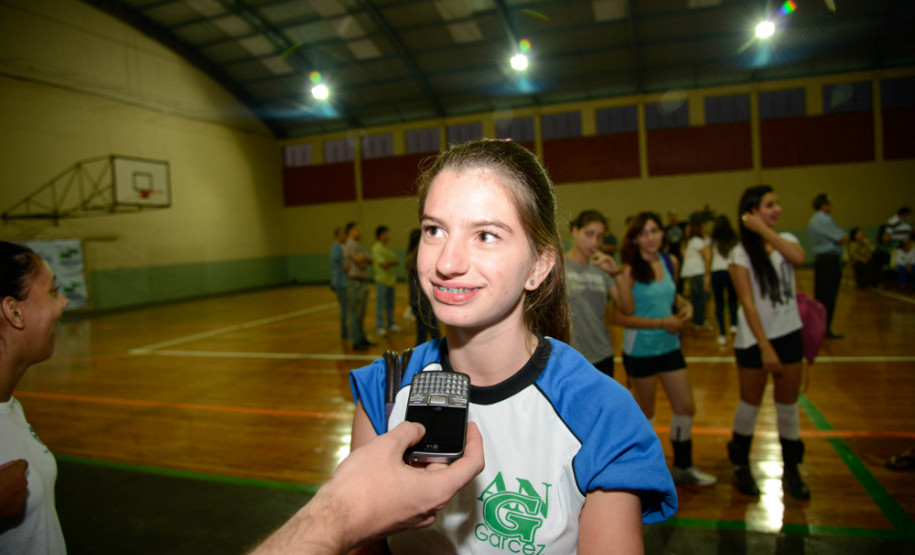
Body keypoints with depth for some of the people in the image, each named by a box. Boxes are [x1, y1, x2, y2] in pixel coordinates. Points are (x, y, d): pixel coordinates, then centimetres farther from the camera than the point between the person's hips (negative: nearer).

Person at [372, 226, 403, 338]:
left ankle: (391, 325, 23)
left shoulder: (387, 249, 16)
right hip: (382, 279, -8)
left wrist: (389, 263, -8)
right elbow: (383, 263, -16)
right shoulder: (376, 248, -9)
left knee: (390, 303, 13)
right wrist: (392, 262, -2)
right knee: (381, 304, -5)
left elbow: (396, 261, 10)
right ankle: (380, 327, 0)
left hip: (390, 279, 8)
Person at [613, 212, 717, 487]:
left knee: (686, 408, 12)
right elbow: (619, 316, -21)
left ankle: (683, 467, 33)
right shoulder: (630, 271, -18)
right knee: (646, 412, 12)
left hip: (670, 346, 6)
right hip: (640, 349, -6)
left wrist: (684, 304, -2)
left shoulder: (670, 262, 1)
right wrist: (661, 322, -22)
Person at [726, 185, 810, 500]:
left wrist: (765, 230, -20)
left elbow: (798, 259, -23)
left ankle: (790, 470, 26)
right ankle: (741, 467, 24)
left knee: (788, 403, 11)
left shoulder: (785, 240, 2)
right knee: (750, 403, 7)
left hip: (789, 334, 4)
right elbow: (748, 304, -16)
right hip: (754, 338, -4)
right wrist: (766, 348, -20)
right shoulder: (741, 254, -11)